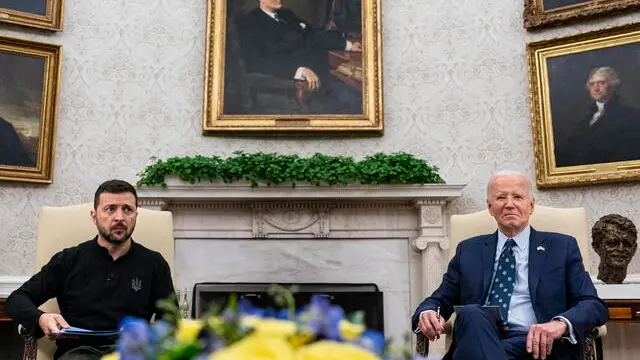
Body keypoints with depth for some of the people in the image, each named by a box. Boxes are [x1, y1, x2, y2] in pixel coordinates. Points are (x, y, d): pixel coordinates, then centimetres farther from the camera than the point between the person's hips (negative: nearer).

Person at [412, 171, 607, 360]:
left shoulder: (562, 247, 14)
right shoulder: (469, 250, 19)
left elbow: (594, 305, 5)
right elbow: (440, 300, 18)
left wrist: (561, 323, -19)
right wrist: (427, 313, -9)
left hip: (533, 343, -3)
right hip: (475, 338, 4)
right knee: (471, 314, -34)